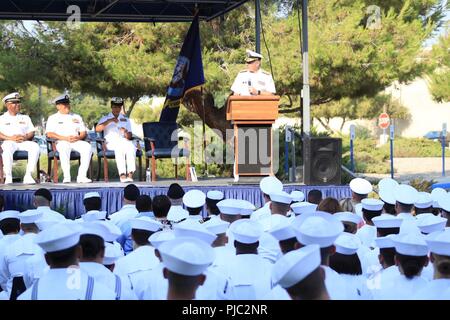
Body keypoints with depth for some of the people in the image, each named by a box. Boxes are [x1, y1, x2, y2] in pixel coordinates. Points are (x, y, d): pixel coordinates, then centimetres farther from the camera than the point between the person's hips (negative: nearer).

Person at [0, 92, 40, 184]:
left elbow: (32, 132, 16)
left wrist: (25, 137, -7)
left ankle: (28, 175, -33)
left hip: (24, 142, 3)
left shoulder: (25, 118, 26)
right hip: (9, 142, -3)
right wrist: (11, 138, -15)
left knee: (35, 146, -30)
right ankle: (8, 177, -40)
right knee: (7, 148, -40)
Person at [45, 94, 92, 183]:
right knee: (64, 148, -40)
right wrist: (65, 138, -13)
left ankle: (81, 176, -33)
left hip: (76, 141, 3)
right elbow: (49, 134, -1)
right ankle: (66, 177, -42)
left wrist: (78, 137, -6)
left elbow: (83, 133, 18)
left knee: (87, 146, -30)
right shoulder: (53, 118, 15)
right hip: (61, 142, -3)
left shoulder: (77, 117, 26)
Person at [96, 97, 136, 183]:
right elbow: (97, 129, -1)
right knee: (119, 147, -39)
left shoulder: (125, 119, 27)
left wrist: (126, 133, -6)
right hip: (111, 142, -2)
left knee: (131, 146, -35)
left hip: (124, 141, 2)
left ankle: (130, 173, -45)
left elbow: (130, 136, 18)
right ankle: (122, 174, -48)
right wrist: (109, 121, -11)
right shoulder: (105, 118, 20)